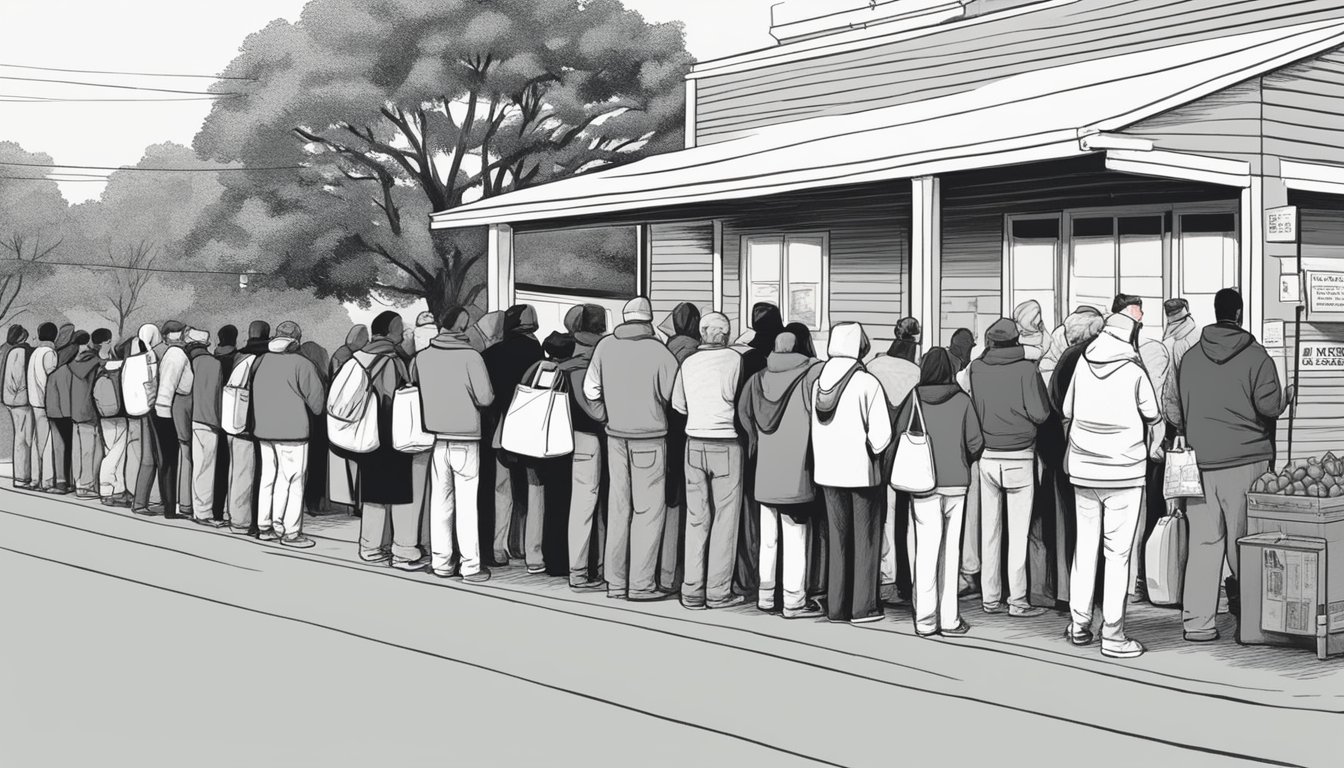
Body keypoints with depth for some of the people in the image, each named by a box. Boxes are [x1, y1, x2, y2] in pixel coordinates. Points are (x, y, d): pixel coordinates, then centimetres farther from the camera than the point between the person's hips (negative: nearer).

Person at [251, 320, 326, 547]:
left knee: (268, 477, 15)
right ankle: (290, 531, 0)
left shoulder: (261, 362, 6)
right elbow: (316, 397, -8)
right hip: (292, 431, -6)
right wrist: (318, 411, 12)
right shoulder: (301, 364, -12)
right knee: (291, 481, -1)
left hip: (263, 430, 6)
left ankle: (264, 526, 20)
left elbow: (253, 395, 13)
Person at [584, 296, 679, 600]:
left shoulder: (605, 346, -2)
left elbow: (590, 390, 3)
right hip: (650, 438, -4)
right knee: (649, 509, 2)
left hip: (616, 435, 4)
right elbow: (675, 397, -9)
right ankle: (641, 583, 0)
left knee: (618, 507, 11)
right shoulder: (659, 353, -13)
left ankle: (615, 581, 15)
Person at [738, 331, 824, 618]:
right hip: (797, 474, -5)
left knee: (768, 538, 14)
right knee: (795, 538, 2)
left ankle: (766, 594, 21)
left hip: (765, 474, 5)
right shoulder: (809, 374, -7)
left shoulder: (759, 379, 6)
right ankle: (794, 600, 4)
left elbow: (743, 412, 7)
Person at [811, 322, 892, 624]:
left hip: (828, 471, 5)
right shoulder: (867, 383, -15)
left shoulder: (819, 383, 0)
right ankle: (863, 607, 10)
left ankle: (837, 605, 17)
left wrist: (825, 457, 12)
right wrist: (873, 449, 1)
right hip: (862, 470, -5)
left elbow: (815, 429, 4)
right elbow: (880, 434, -17)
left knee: (838, 537, 15)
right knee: (865, 539, 7)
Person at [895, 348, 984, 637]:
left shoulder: (914, 398, -4)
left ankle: (925, 620, 3)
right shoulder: (962, 401, -4)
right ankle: (949, 618, 10)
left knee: (925, 550, 3)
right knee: (951, 550, 8)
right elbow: (975, 442, -2)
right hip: (956, 482, 0)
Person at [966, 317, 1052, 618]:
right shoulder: (1026, 369, -11)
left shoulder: (975, 368, -2)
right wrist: (1019, 417, 7)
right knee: (1019, 531, 2)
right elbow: (1040, 414, -12)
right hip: (1019, 457, -3)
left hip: (987, 455, 3)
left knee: (989, 529, 10)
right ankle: (1017, 601, 4)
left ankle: (990, 598, 14)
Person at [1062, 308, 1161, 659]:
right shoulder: (1134, 371, -10)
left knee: (1084, 547, 12)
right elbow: (1152, 415, 3)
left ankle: (1079, 624, 19)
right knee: (1118, 552, 0)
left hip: (1083, 470, 4)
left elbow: (1067, 411, 9)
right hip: (1124, 471, -4)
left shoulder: (1083, 363, 0)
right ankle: (1113, 635, 1)